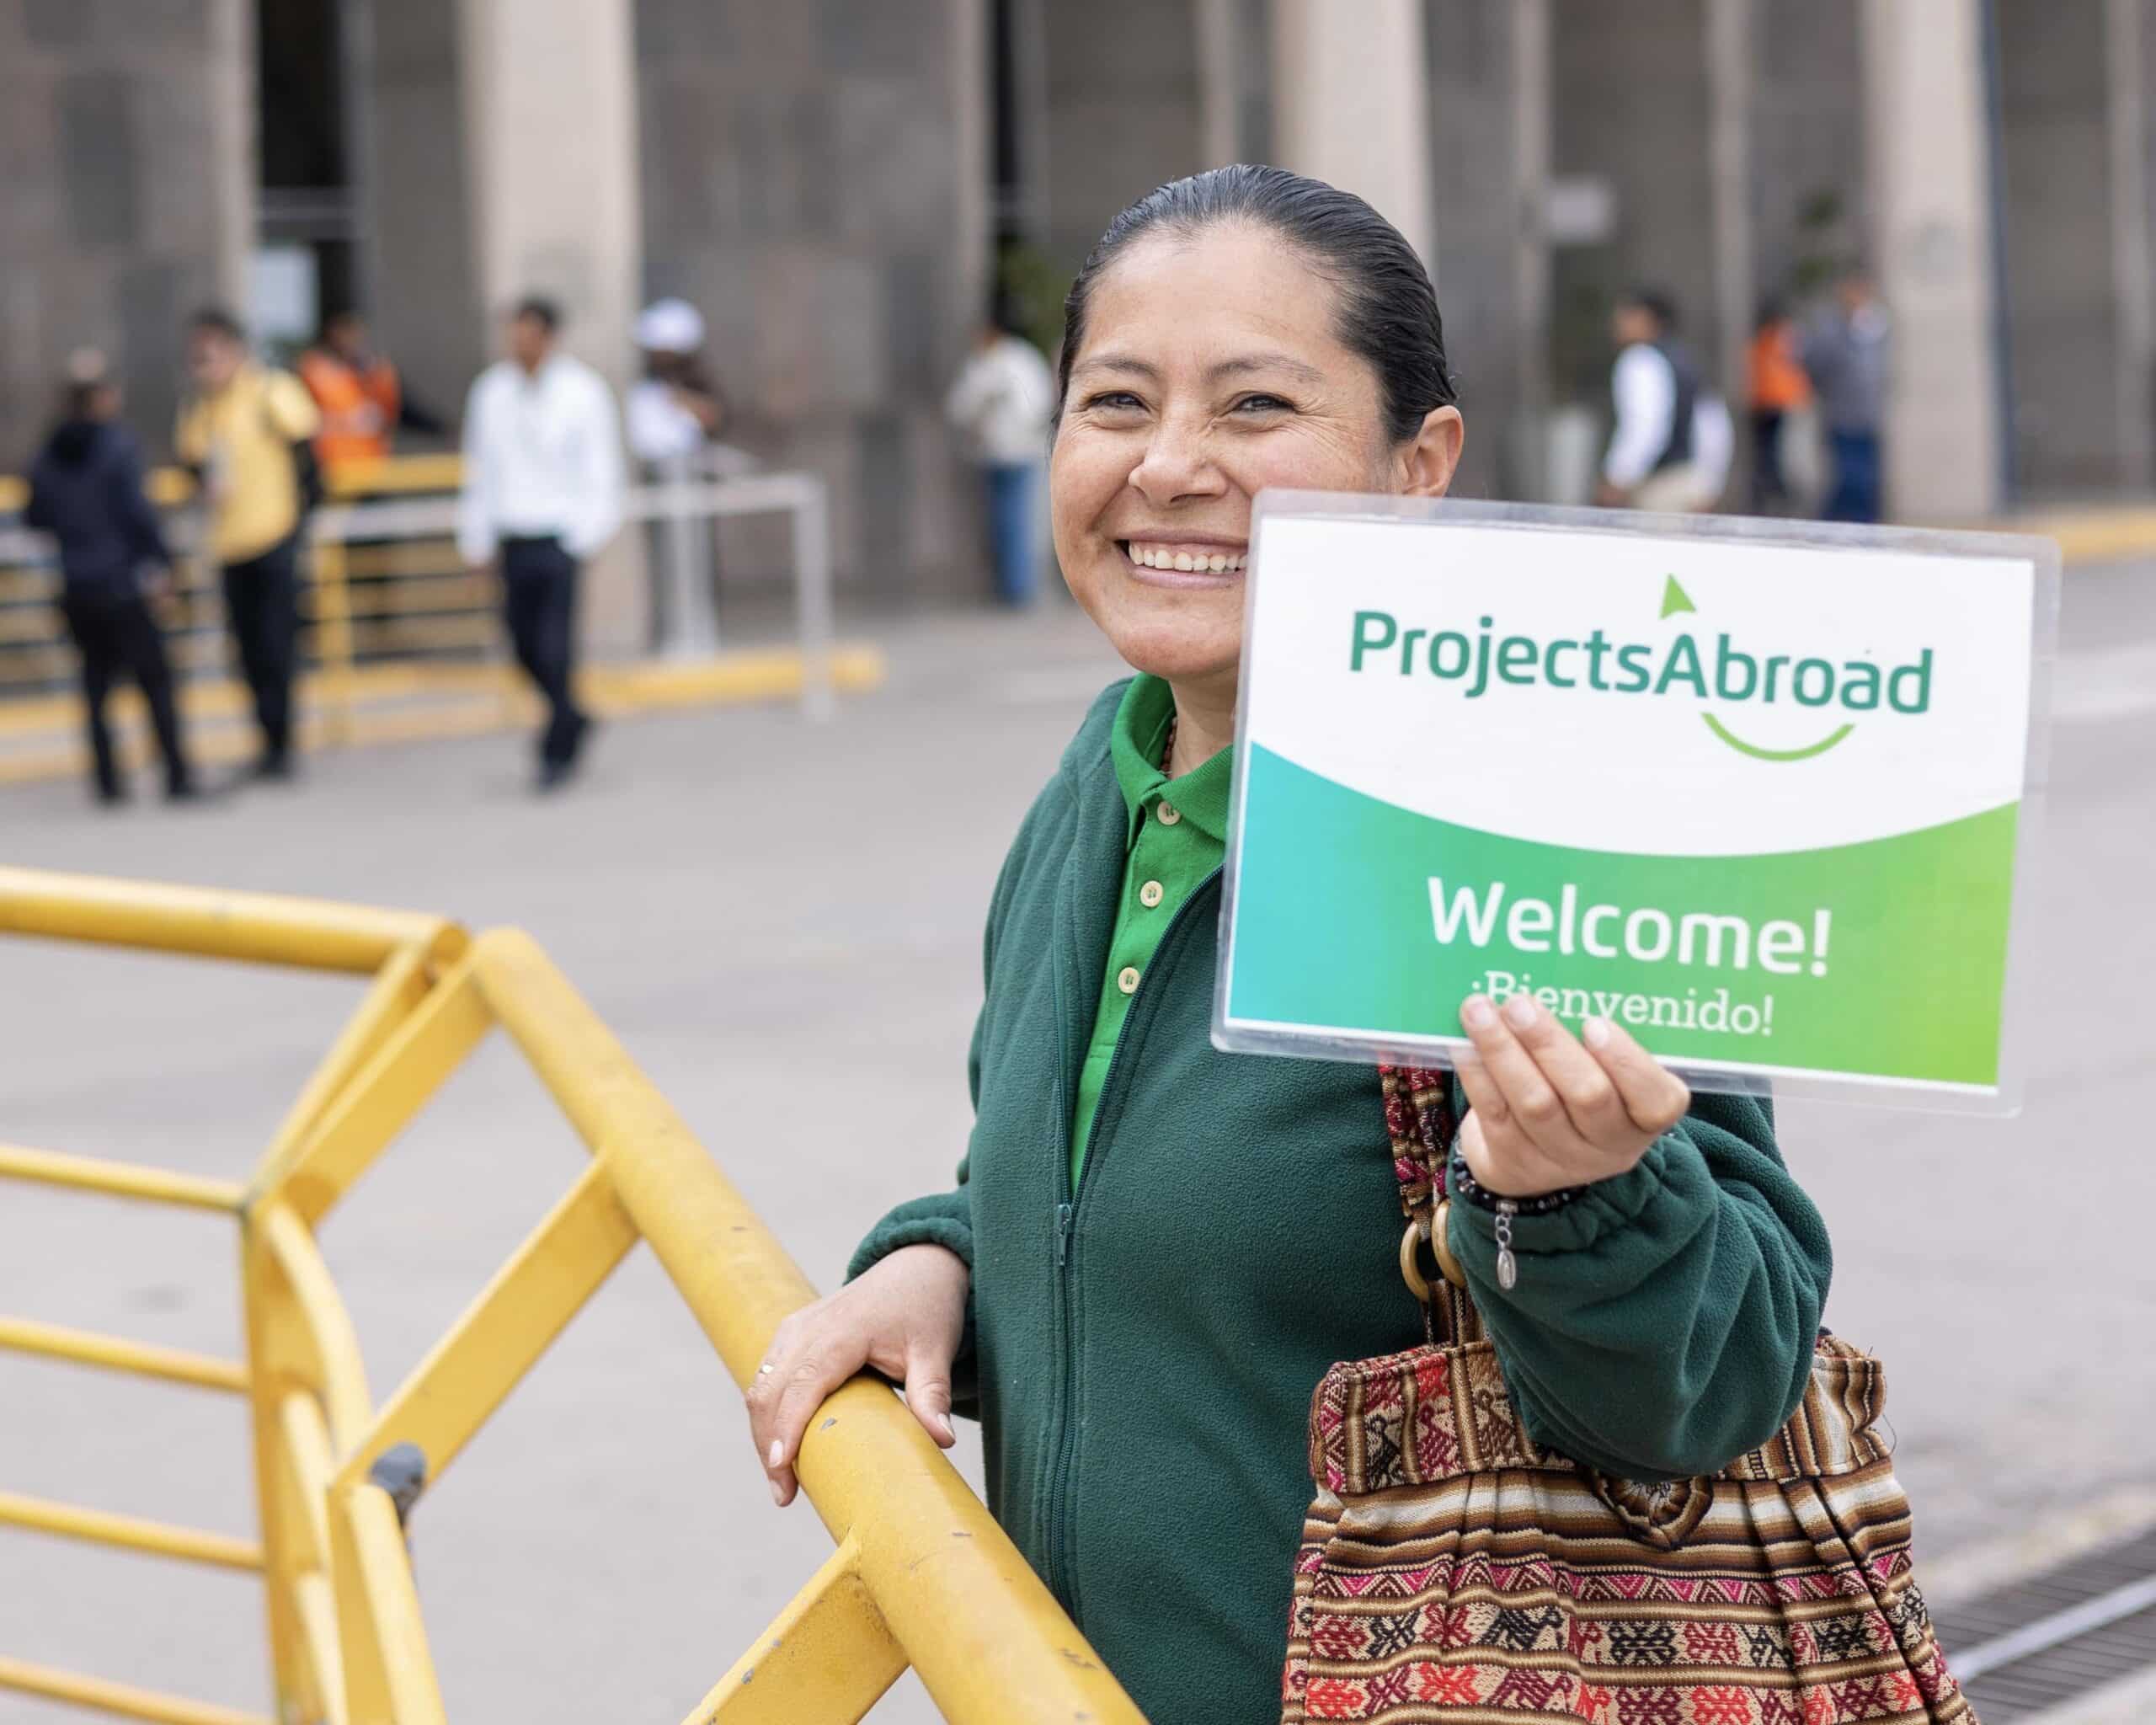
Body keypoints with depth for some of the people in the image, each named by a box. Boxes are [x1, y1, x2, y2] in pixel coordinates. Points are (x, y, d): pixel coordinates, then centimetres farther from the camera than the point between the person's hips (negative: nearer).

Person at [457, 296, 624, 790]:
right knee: (526, 647, 7)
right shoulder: (491, 391, 6)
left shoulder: (584, 392, -4)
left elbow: (601, 471, -3)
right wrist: (476, 541, 11)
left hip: (562, 539, -4)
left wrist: (585, 536, -11)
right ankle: (573, 720, 31)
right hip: (514, 539, 4)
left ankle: (557, 749, 3)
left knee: (555, 648, -10)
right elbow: (480, 470, 13)